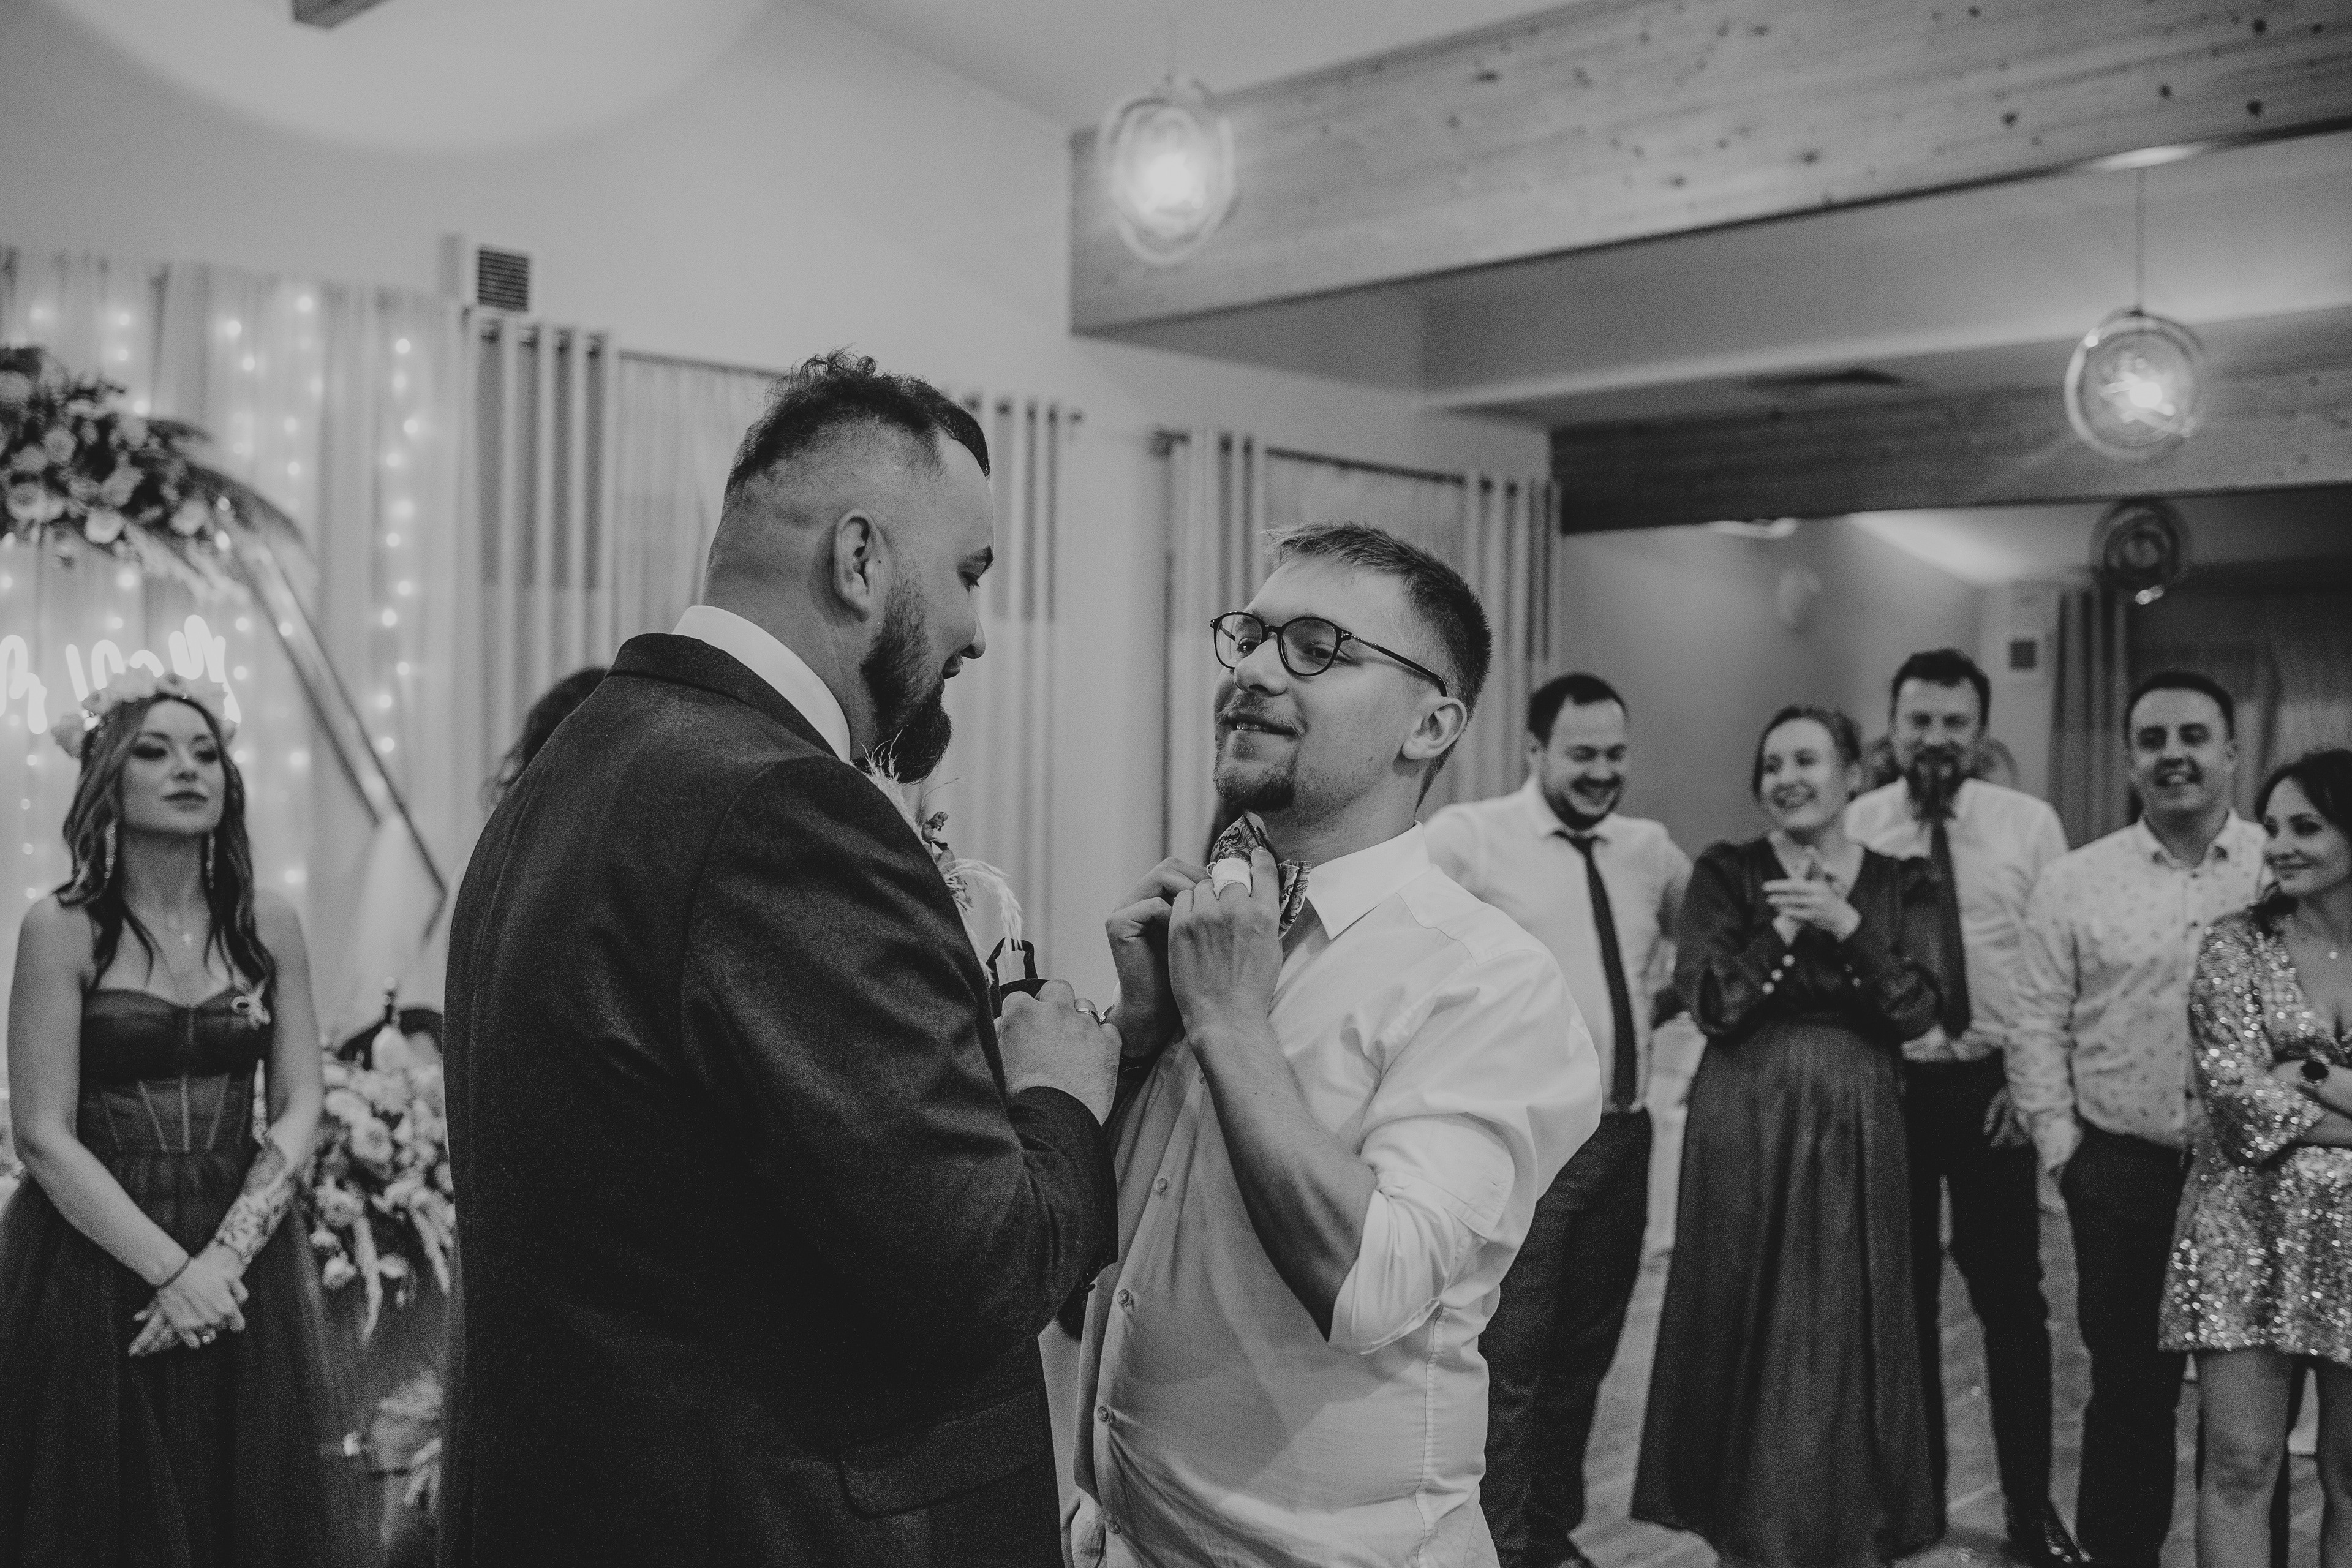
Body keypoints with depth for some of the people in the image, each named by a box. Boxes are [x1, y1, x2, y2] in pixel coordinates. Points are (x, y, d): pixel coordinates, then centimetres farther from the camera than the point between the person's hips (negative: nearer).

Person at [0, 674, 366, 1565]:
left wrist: (223, 1257, -12)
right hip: (95, 1264, -3)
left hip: (244, 1269, 3)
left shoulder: (267, 926, 2)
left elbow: (299, 1109, 0)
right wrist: (169, 1268, -15)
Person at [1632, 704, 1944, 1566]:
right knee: (1747, 1326, 5)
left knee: (1848, 1331, 7)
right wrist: (1783, 924, -17)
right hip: (1745, 1123, -1)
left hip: (1856, 1127, 1)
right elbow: (1709, 1003, -10)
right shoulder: (1728, 872, 0)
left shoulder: (1900, 883, 6)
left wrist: (1848, 926, -17)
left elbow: (1919, 1011, -6)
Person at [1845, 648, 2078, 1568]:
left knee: (2011, 1297, 7)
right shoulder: (1853, 827, -3)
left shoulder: (2030, 825, -1)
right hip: (1886, 1084, 0)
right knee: (1900, 1294, 12)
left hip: (1996, 1085, 0)